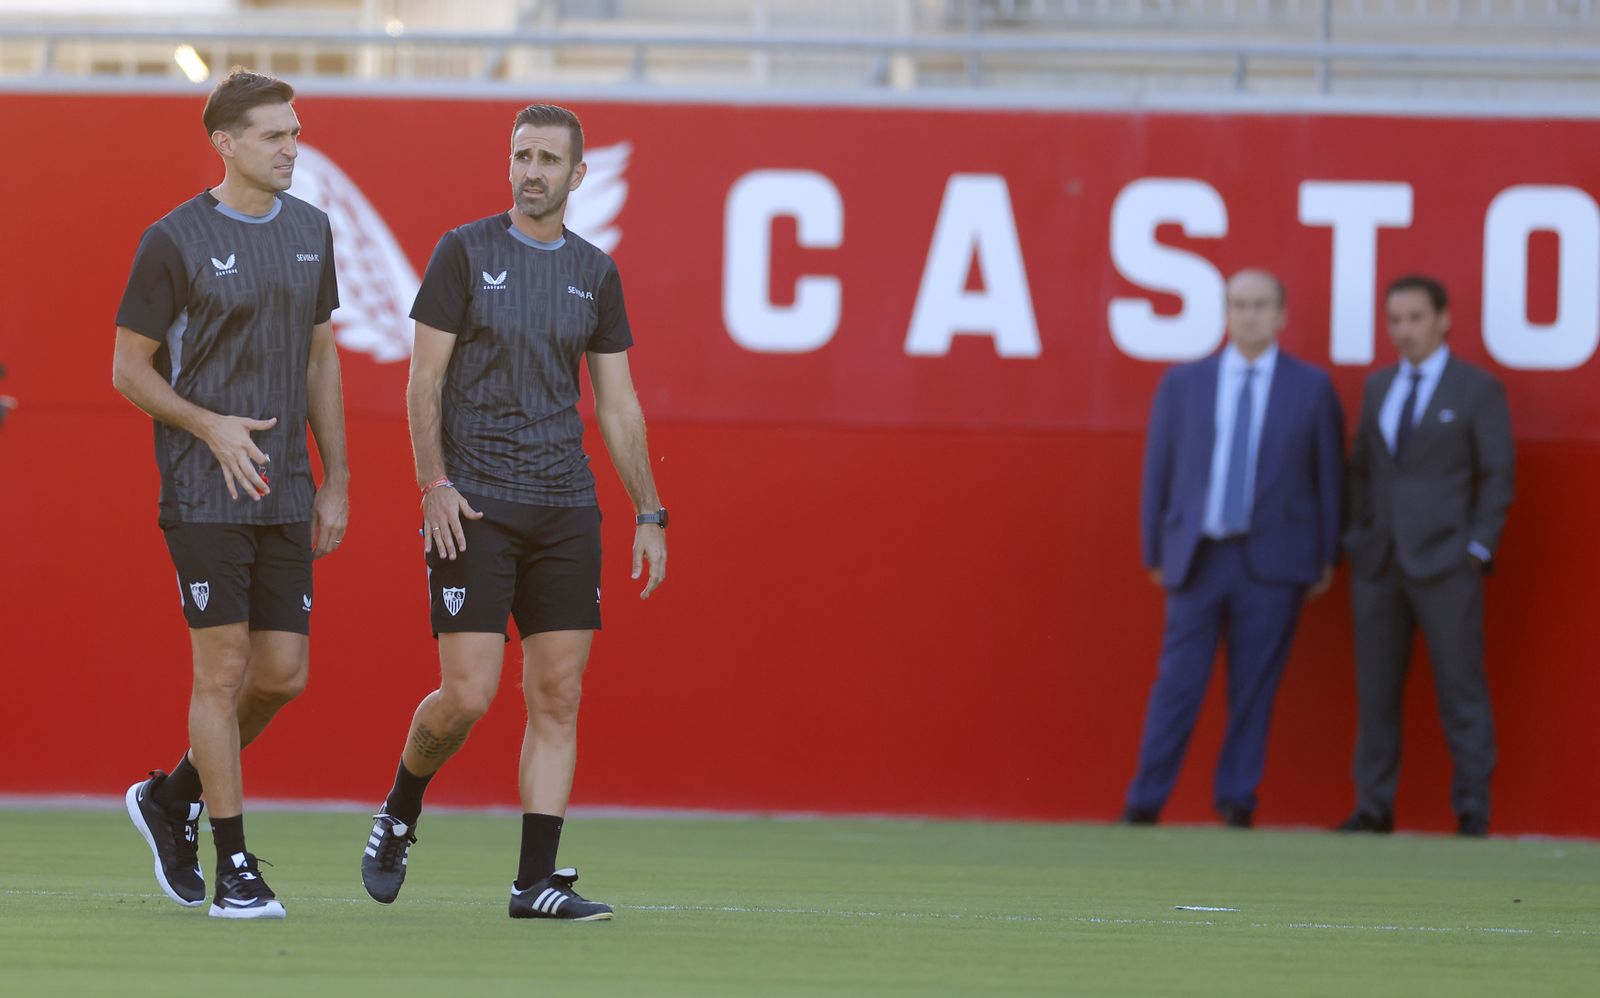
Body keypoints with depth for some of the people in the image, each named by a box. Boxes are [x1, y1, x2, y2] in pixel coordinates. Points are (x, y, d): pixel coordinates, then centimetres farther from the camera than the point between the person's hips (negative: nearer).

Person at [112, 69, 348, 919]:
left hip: (285, 493, 6)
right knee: (224, 668, -6)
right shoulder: (175, 241, -7)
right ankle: (235, 871, 0)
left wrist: (335, 482, 13)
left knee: (284, 673, 2)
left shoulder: (310, 230, 10)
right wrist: (212, 427, -17)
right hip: (203, 490, -6)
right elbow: (128, 369, -3)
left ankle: (171, 799, 25)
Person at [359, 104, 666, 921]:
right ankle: (398, 815, 18)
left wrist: (649, 514, 6)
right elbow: (425, 380, -3)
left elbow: (618, 404, 13)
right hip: (474, 507, -4)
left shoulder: (594, 273, 10)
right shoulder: (465, 253, -2)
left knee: (558, 698, -1)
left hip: (564, 511, 4)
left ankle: (536, 881, 2)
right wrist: (434, 485, -14)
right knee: (467, 696, -10)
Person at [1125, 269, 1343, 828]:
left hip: (1273, 561, -1)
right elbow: (1158, 472, 9)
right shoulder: (1184, 384, 7)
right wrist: (1155, 553, 7)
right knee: (1178, 683, -3)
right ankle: (1144, 804, 2)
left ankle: (1237, 802, 11)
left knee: (1254, 688, 2)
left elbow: (1330, 474, 6)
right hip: (1198, 557, 1)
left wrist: (1328, 558, 4)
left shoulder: (1311, 388, 3)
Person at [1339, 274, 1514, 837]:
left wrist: (1477, 550, -8)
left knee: (1461, 690, -4)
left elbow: (1499, 475, -3)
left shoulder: (1477, 390, -1)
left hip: (1444, 562, -5)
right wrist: (1358, 538, 8)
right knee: (1376, 691, 4)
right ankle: (1374, 808, 9)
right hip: (1379, 561, 5)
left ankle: (1473, 812, -1)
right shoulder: (1378, 387, 14)